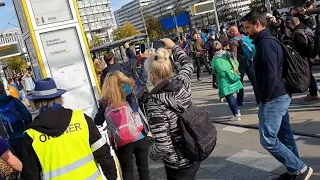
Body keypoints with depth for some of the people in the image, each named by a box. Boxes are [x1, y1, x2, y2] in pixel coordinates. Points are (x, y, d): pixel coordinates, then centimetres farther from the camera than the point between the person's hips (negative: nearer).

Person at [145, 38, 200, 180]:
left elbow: (163, 146, -27)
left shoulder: (155, 104, -27)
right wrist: (173, 46, 28)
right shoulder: (181, 83, -10)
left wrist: (151, 154, -6)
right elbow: (188, 64, 15)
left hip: (178, 166, -6)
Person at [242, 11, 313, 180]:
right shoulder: (269, 41, 14)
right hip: (281, 96, 10)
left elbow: (270, 75, -25)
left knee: (268, 139, -5)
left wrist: (266, 98, -15)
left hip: (273, 99, -10)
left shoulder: (265, 44, -17)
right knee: (285, 136, 15)